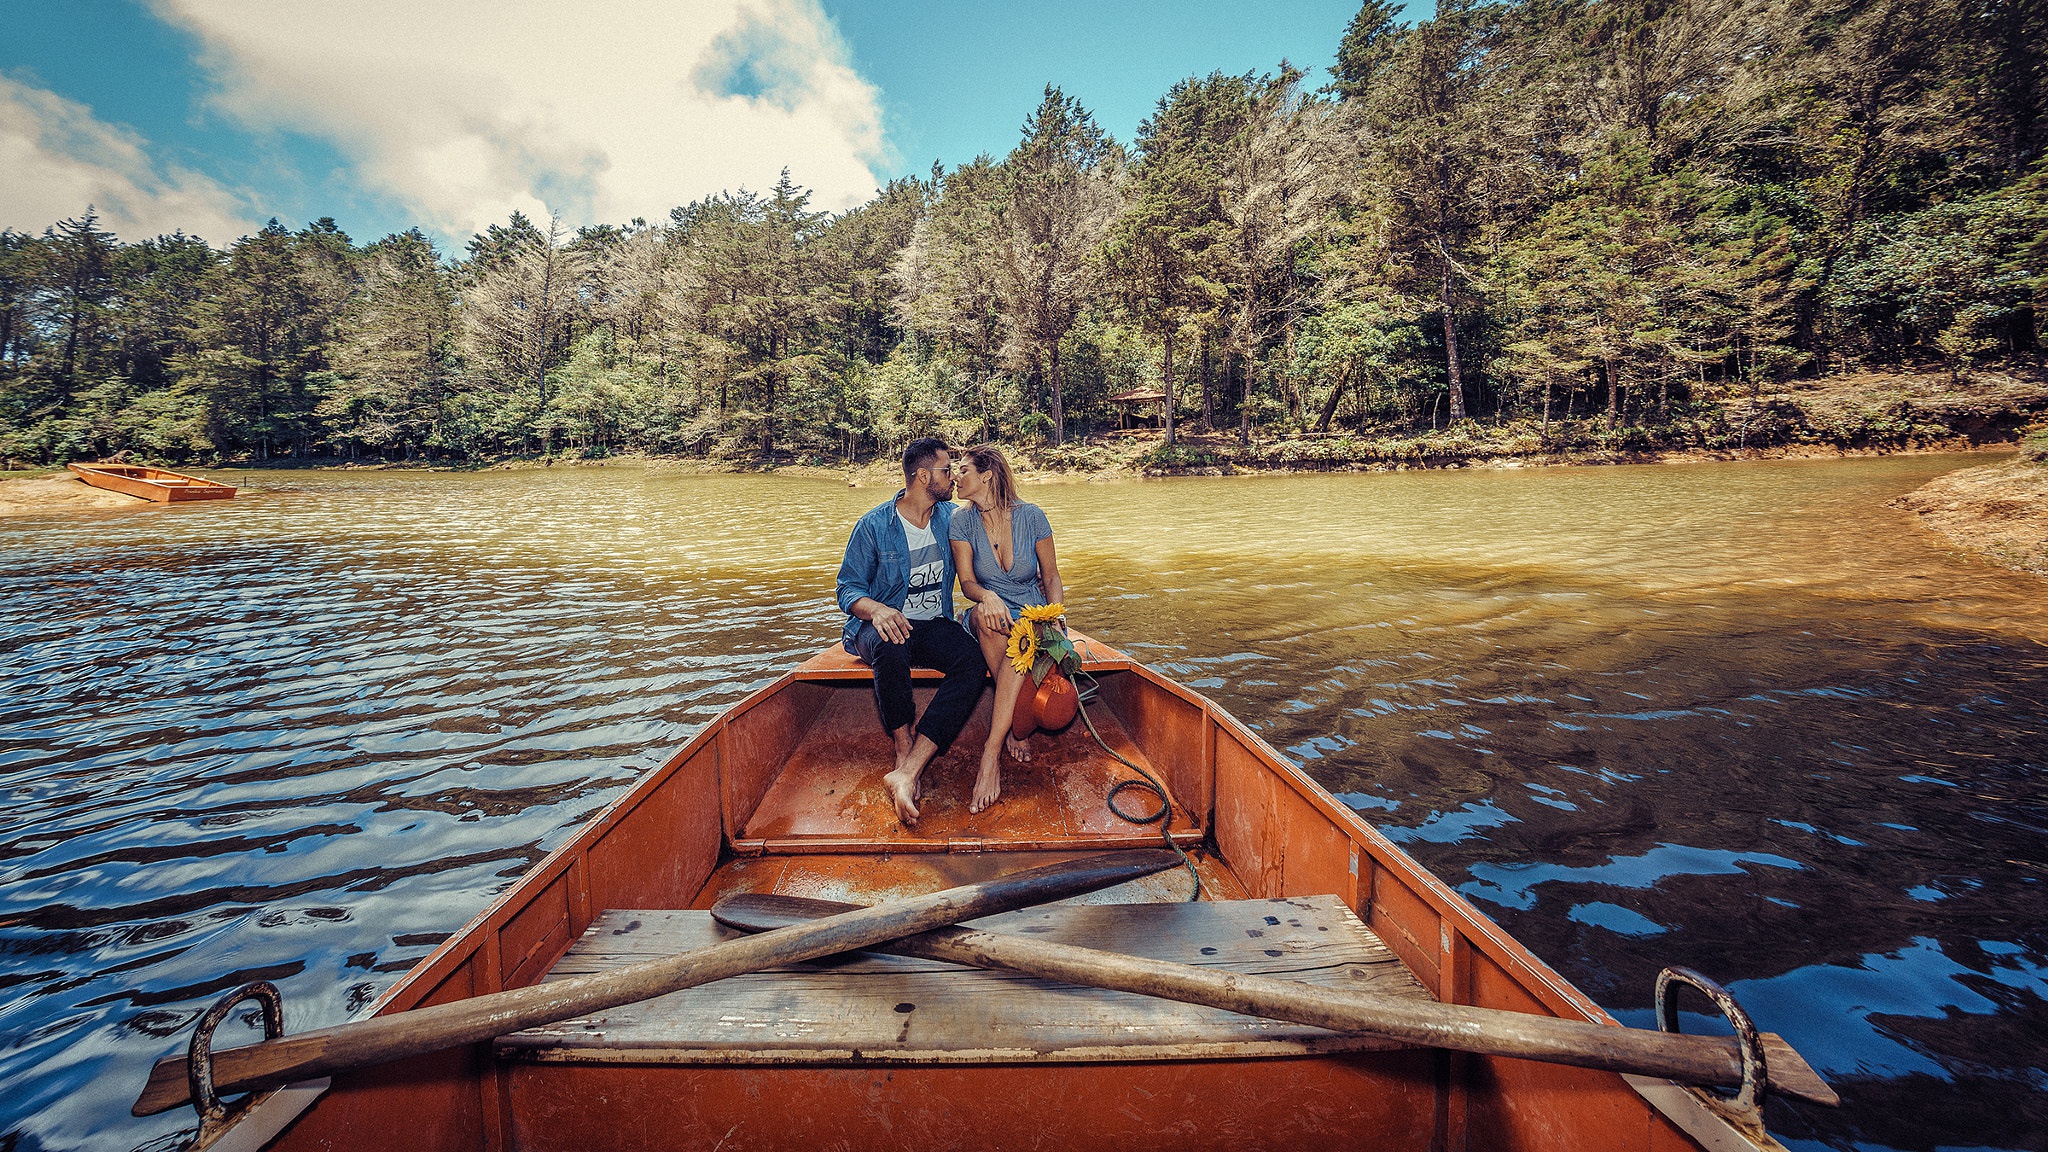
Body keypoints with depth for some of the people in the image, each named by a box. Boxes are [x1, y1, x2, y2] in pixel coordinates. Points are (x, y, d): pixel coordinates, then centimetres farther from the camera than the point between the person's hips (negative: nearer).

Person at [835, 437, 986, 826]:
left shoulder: (951, 518, 7)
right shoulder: (874, 525, -4)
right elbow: (849, 588, -4)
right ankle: (904, 753, -25)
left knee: (972, 659, -31)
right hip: (884, 623, -3)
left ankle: (906, 773, -38)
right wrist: (877, 610, -27)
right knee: (889, 646, -41)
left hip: (934, 626, 3)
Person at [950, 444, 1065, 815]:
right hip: (992, 621, 1)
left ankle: (991, 754, -37)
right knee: (983, 614, -37)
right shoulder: (962, 522, -1)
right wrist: (987, 596, -31)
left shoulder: (1031, 516, -3)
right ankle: (1014, 721, -24)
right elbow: (967, 582, -6)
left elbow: (1052, 576, 3)